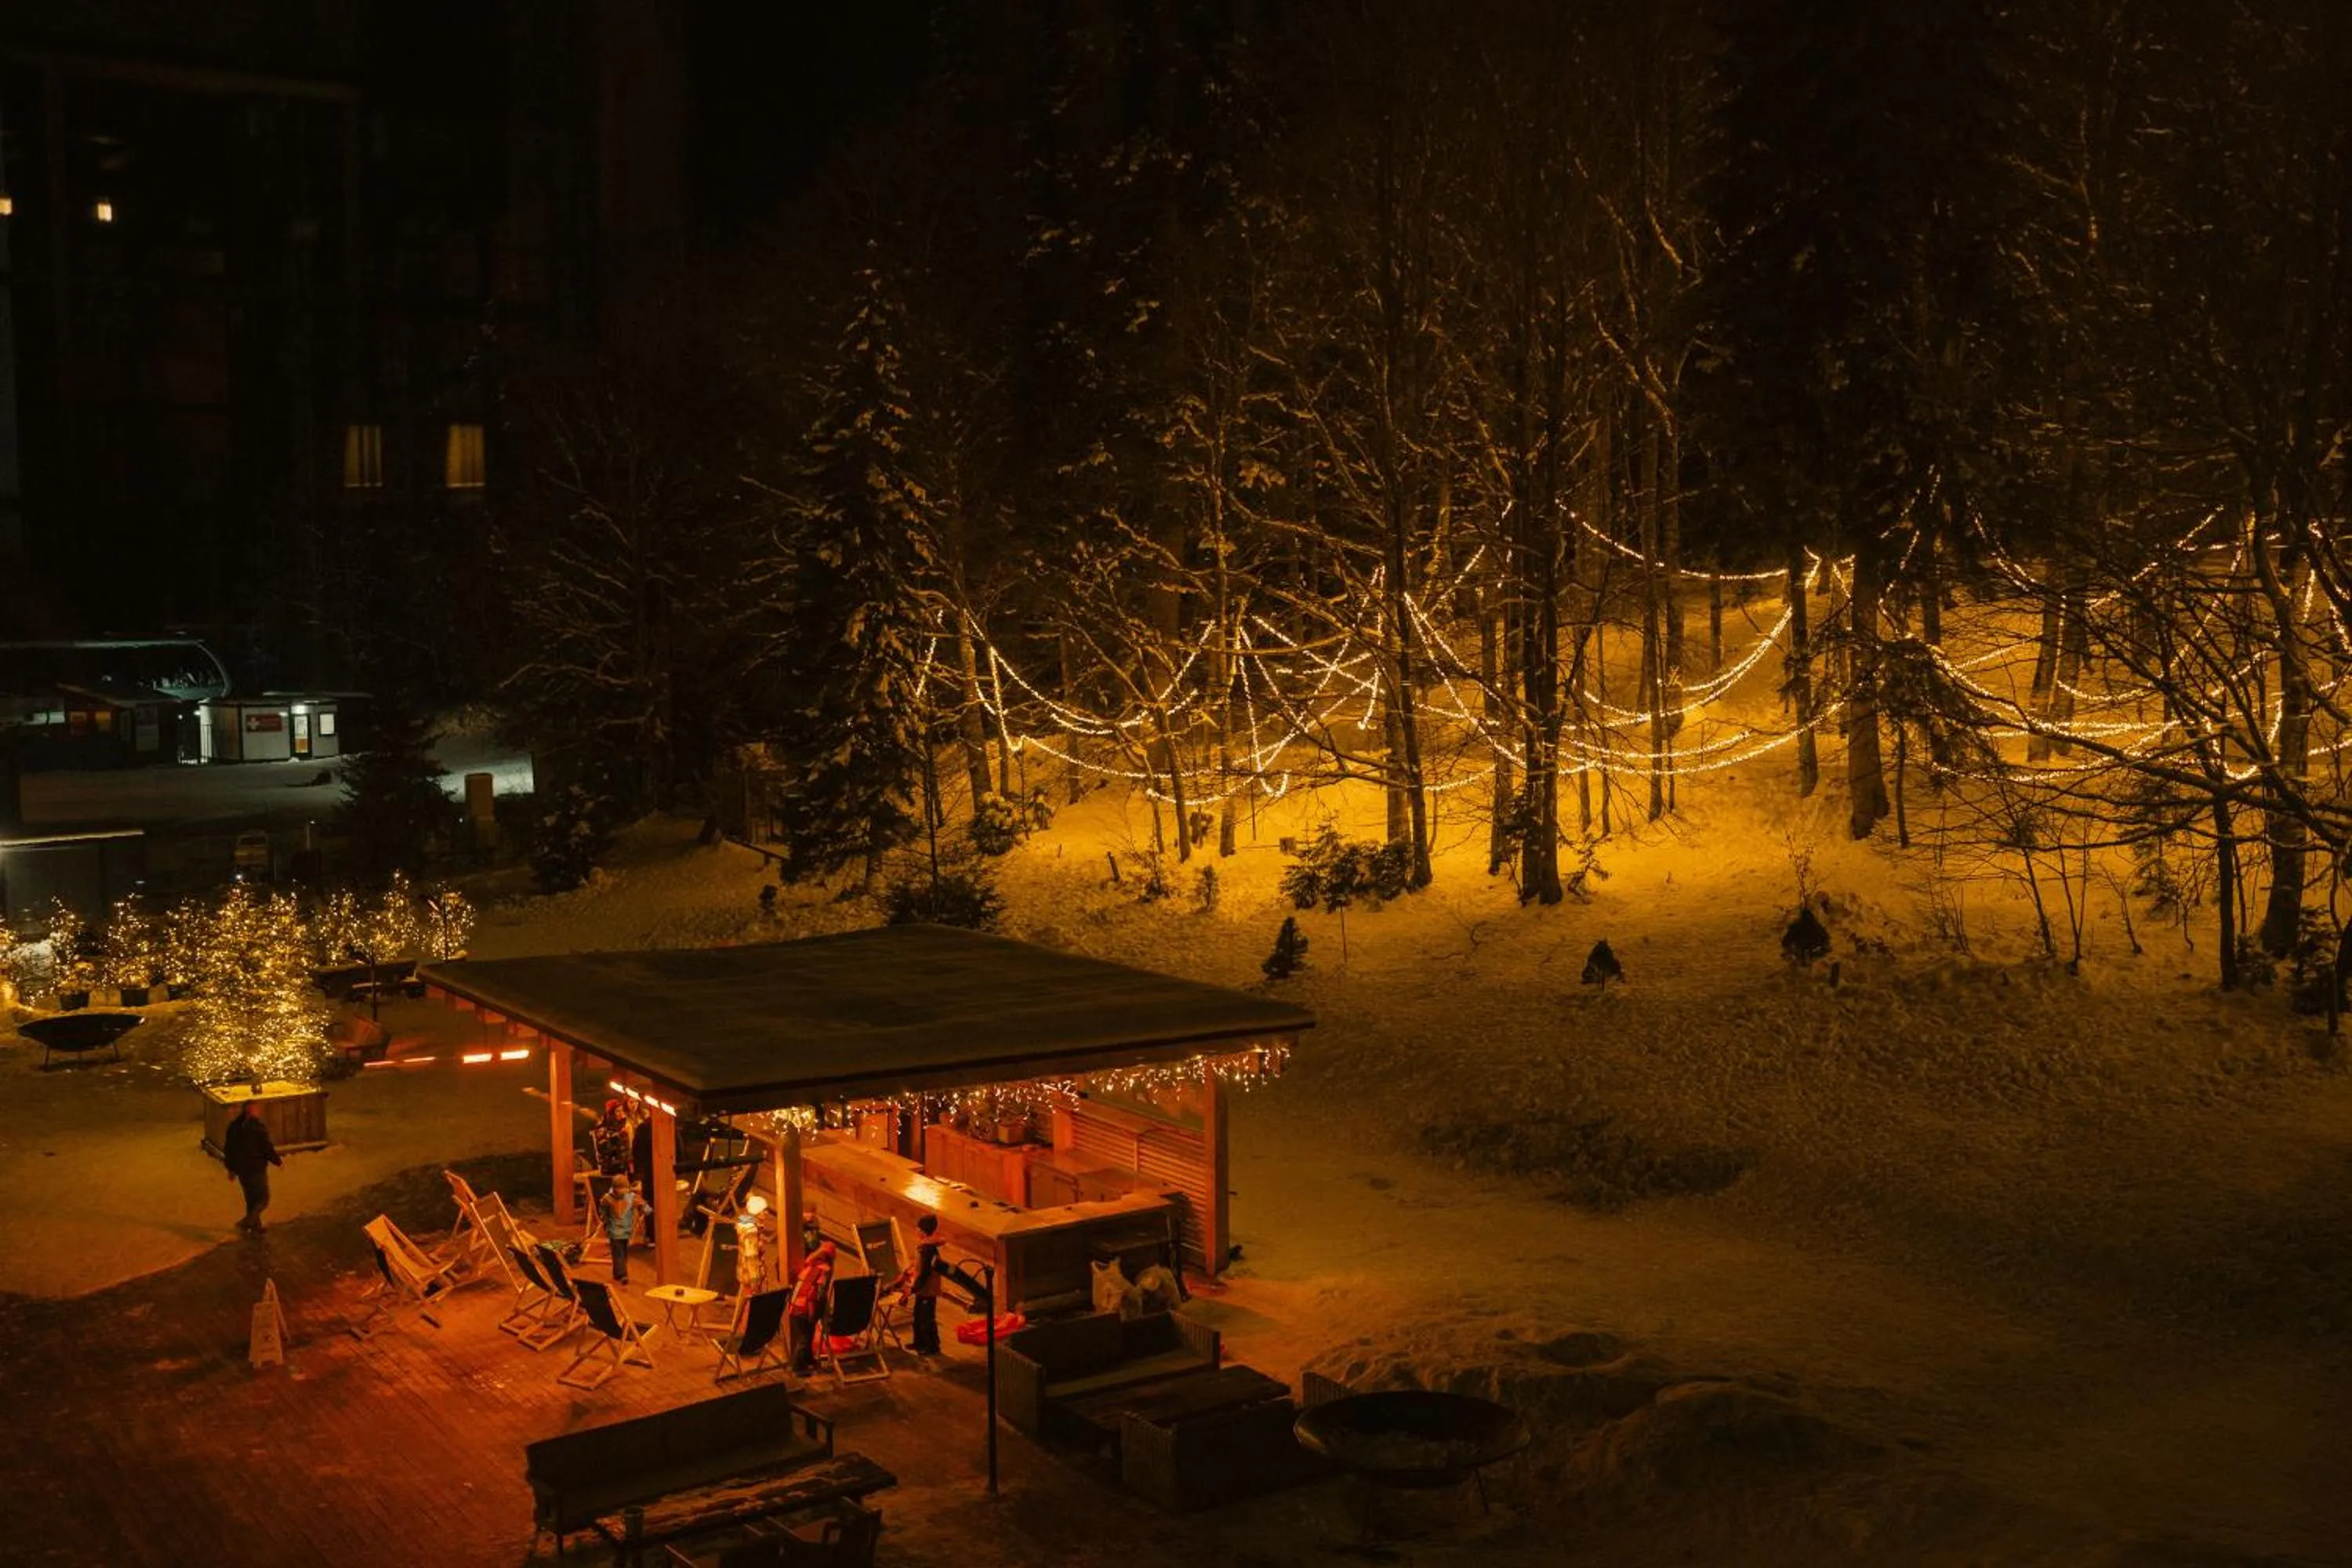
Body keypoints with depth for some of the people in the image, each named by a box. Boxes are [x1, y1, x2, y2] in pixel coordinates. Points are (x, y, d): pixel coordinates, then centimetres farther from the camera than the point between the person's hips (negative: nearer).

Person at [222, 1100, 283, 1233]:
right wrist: (279, 1160, 2)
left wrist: (231, 1169, 20)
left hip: (241, 1169, 7)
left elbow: (228, 1149, 9)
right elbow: (268, 1148, -16)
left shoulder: (234, 1127, 1)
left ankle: (255, 1225, 29)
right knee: (262, 1199, 4)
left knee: (251, 1198, 21)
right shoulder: (258, 1129, -20)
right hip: (256, 1168, -7)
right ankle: (247, 1222, -10)